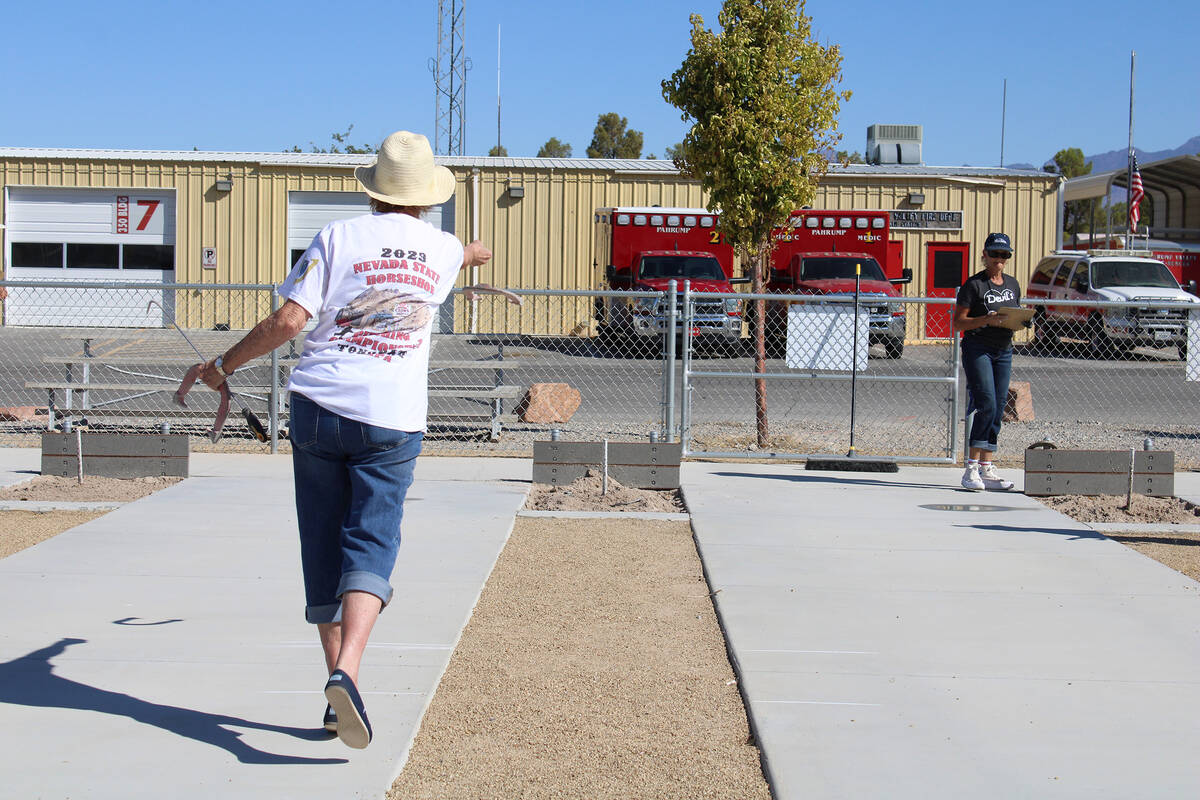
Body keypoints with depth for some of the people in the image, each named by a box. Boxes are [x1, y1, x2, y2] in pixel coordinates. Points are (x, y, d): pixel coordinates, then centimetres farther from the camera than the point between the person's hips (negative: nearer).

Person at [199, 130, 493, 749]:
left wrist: (224, 365, 7)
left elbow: (287, 321, -7)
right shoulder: (444, 251, 12)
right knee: (371, 548, -6)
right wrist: (474, 252, 64)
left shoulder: (339, 237, 2)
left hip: (319, 404, 0)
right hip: (392, 419, 0)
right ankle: (346, 672, -30)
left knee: (323, 551, 10)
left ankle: (336, 685, 11)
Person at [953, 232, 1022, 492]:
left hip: (1004, 351, 7)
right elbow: (958, 323, -8)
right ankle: (971, 469, -11)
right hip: (977, 349, -7)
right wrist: (987, 320, -22)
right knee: (986, 407, -16)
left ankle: (986, 470, 9)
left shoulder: (1012, 284, 14)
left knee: (998, 411, 5)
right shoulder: (974, 285, -5)